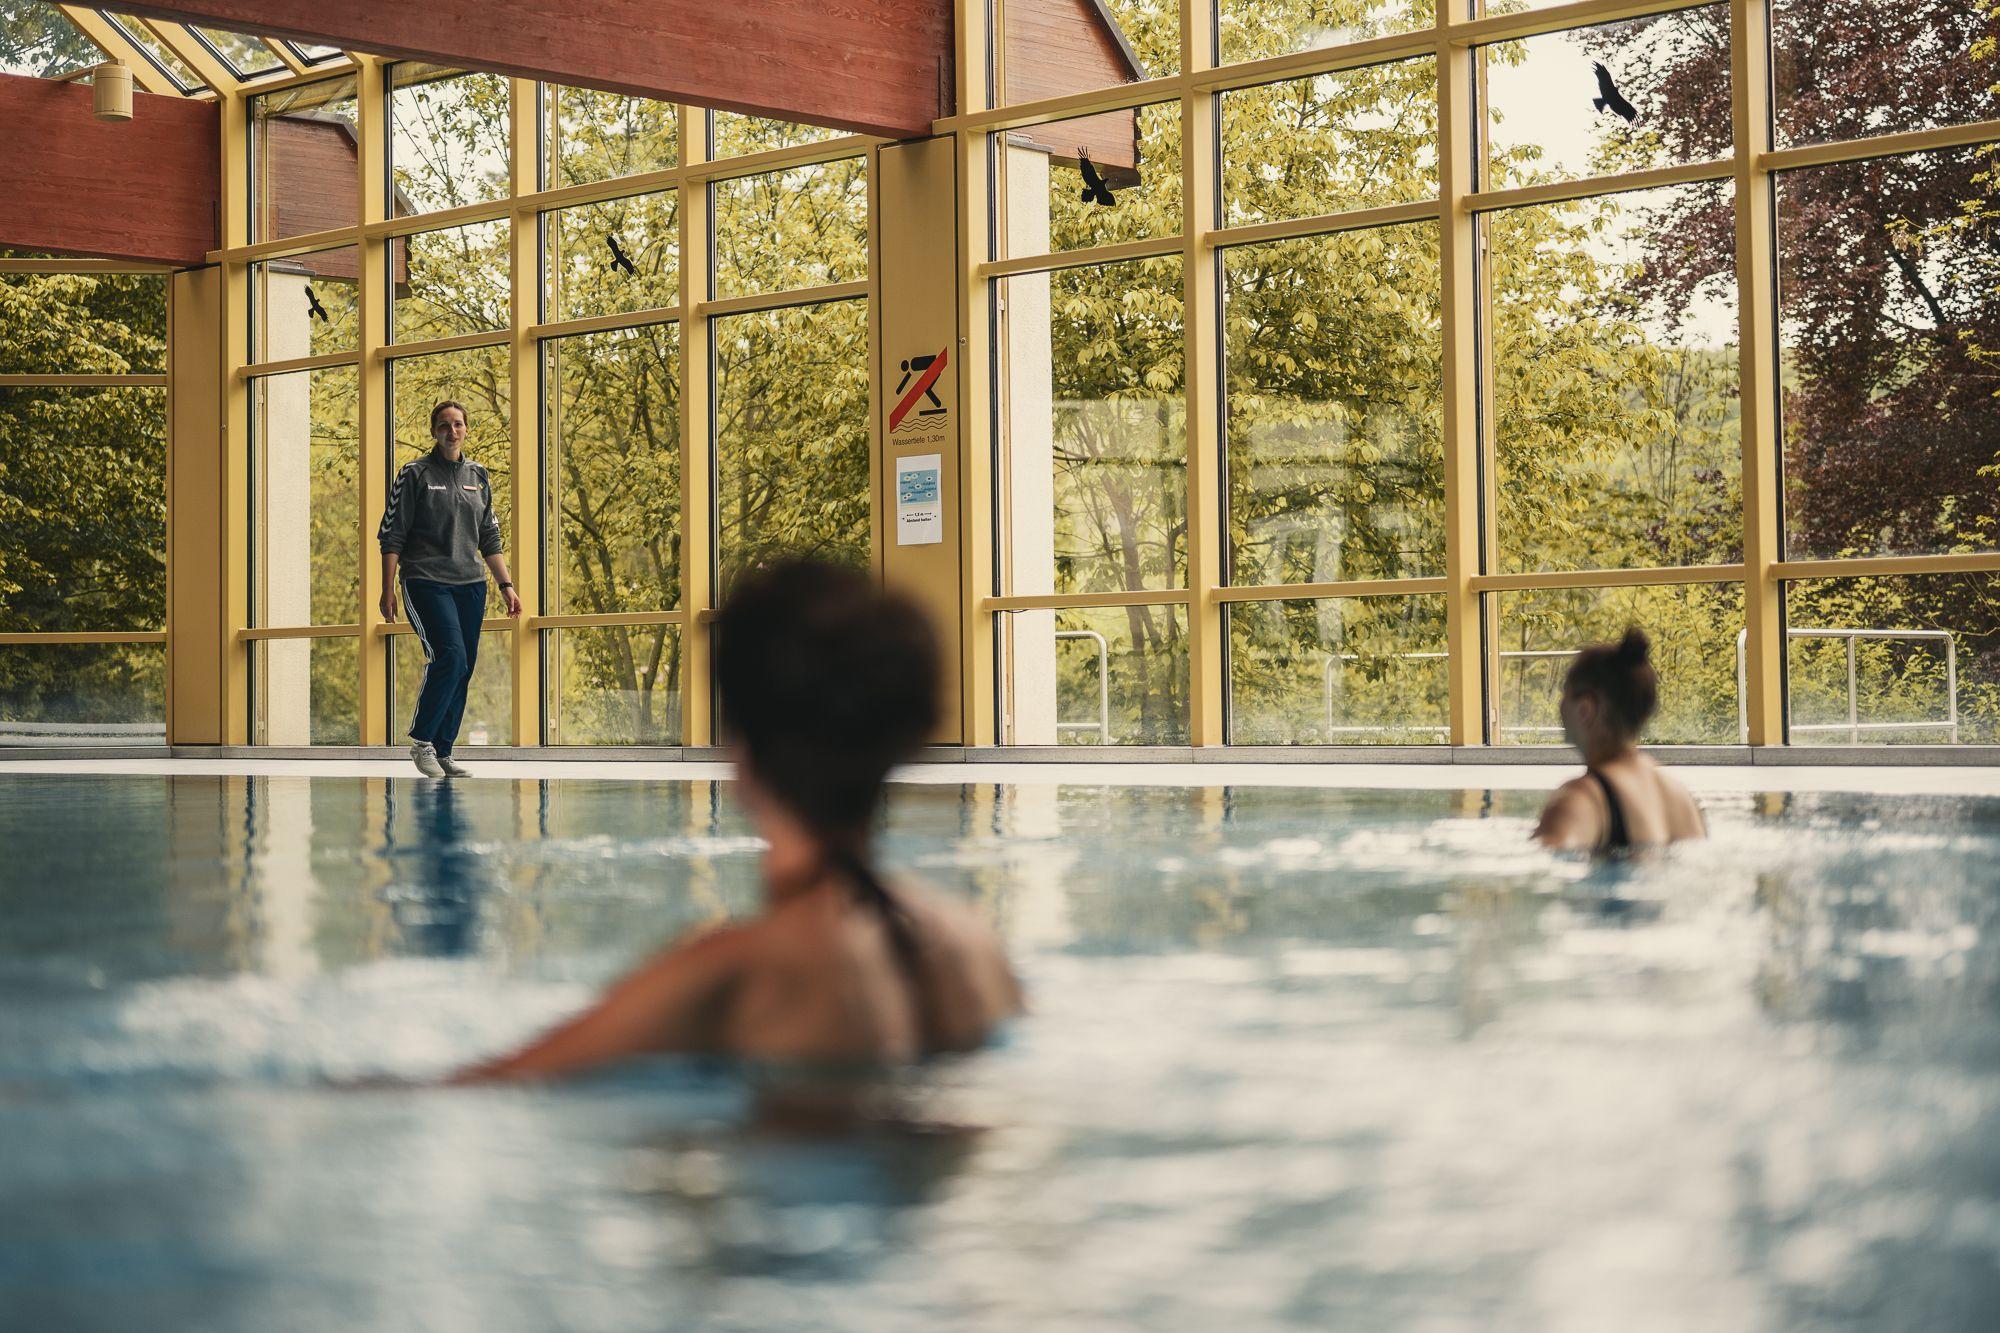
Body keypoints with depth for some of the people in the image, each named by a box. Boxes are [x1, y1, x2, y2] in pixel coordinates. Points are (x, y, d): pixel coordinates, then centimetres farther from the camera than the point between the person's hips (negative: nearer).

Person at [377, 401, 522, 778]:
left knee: (462, 670, 2)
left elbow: (490, 538, 19)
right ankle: (421, 741, -10)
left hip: (471, 585, 5)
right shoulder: (415, 474, -1)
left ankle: (443, 752, 10)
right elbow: (391, 536, -2)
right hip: (425, 582, -5)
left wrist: (506, 586, 13)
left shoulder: (478, 476, 14)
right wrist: (387, 591, -8)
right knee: (449, 656, -21)